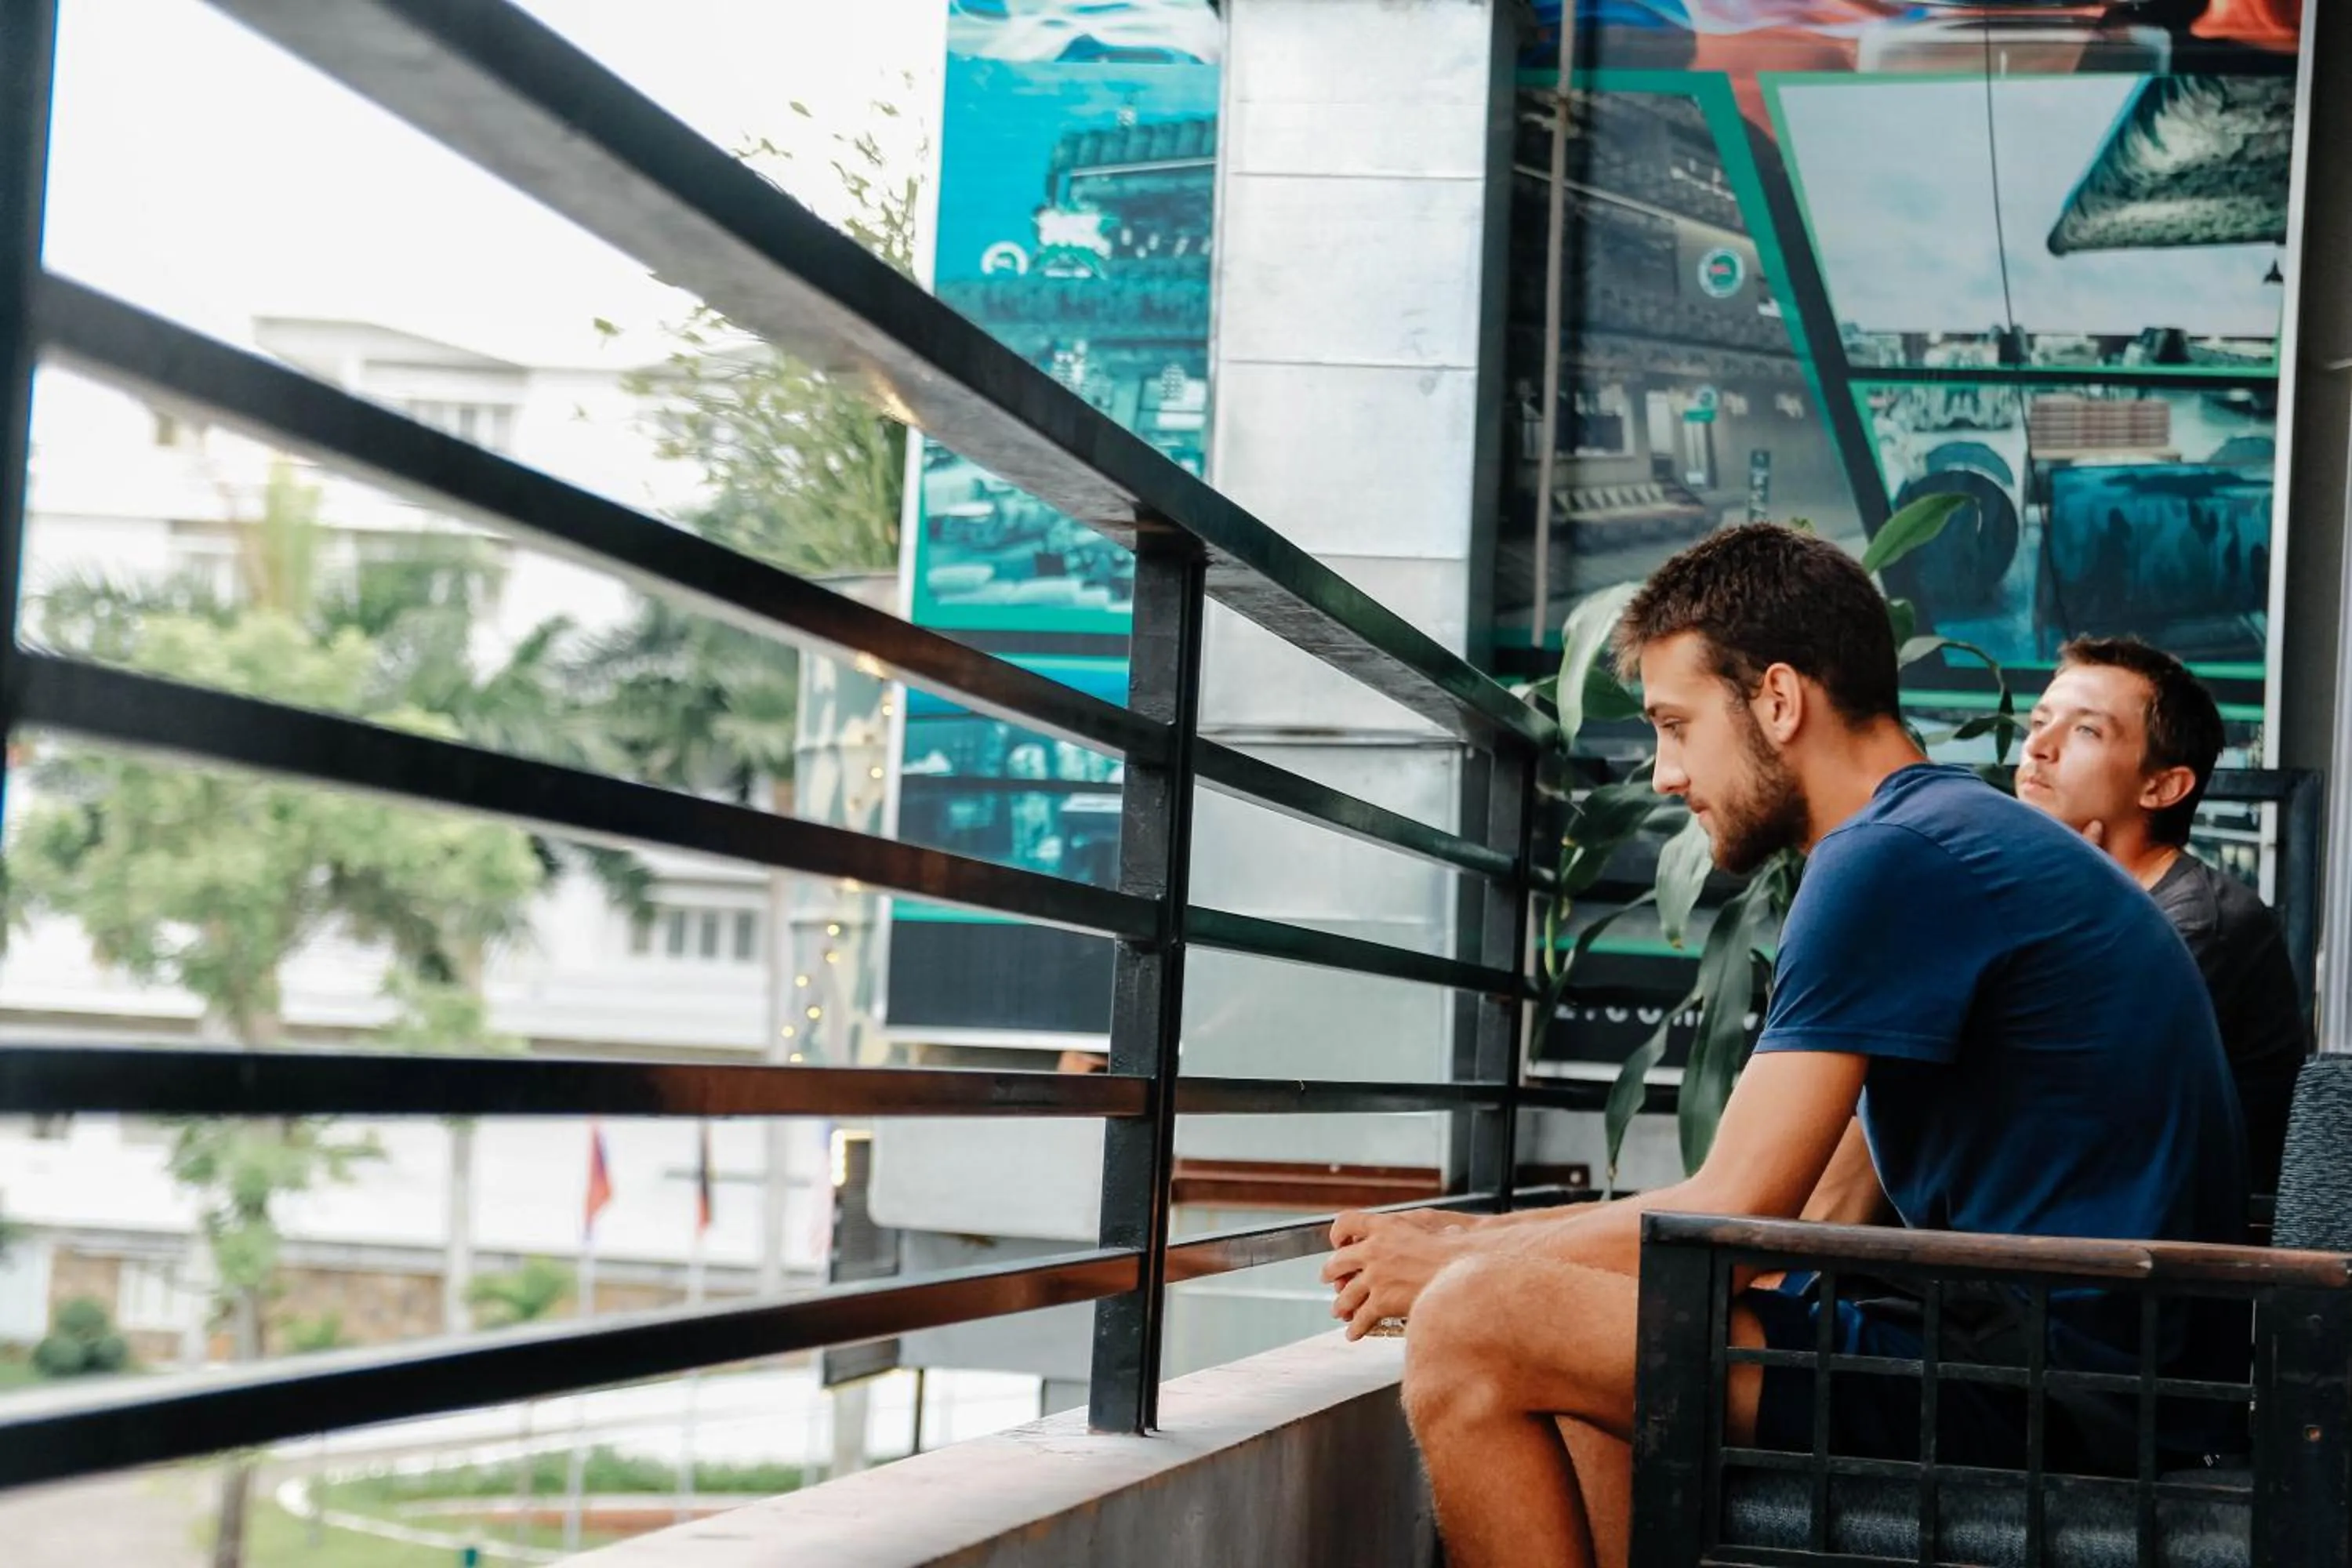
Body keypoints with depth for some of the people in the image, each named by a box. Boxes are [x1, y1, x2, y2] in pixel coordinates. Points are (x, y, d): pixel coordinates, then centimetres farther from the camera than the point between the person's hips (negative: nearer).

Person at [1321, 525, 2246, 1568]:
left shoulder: (1893, 860, -13)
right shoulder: (1965, 839, 21)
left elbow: (1731, 1217, -14)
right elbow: (1817, 1207, 21)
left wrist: (1460, 1259, 1)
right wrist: (1487, 1242, 16)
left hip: (2028, 1393, -11)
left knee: (1474, 1328, -17)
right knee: (1573, 1335, 22)